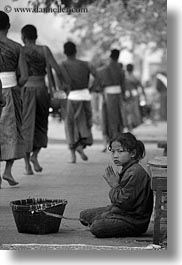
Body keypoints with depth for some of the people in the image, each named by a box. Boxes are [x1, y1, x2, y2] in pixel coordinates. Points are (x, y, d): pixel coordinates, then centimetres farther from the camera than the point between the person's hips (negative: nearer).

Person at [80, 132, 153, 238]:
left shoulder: (135, 172, -23)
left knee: (96, 228, -28)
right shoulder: (126, 169, 10)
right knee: (84, 215, 16)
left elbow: (125, 202, -25)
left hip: (133, 221, -11)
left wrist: (115, 185, -15)